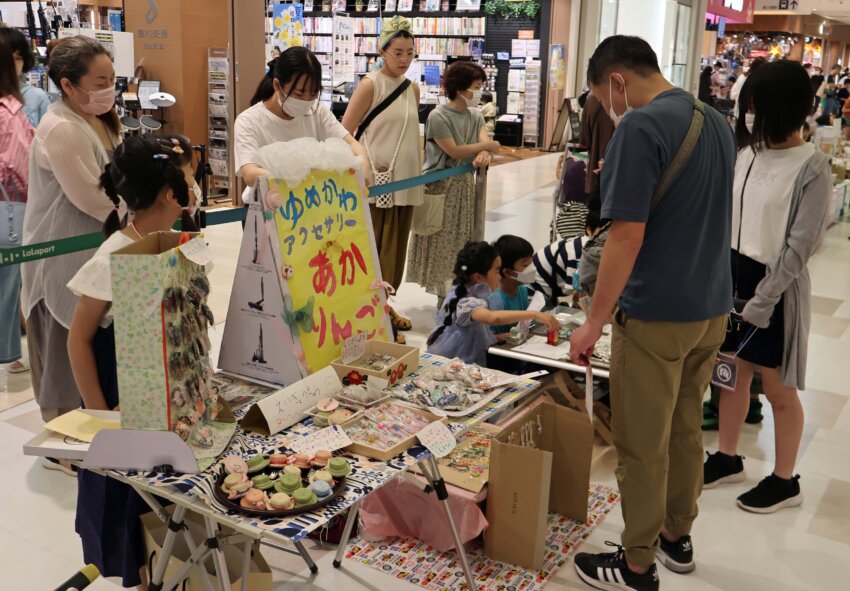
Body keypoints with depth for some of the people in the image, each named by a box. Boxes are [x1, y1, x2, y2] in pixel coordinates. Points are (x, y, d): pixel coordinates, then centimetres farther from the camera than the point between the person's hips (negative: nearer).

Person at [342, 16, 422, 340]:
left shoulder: (412, 89, 10)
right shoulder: (370, 85, -9)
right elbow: (343, 133, -10)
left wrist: (418, 173, 14)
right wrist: (364, 168, -16)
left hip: (405, 182, 6)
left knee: (396, 247, 13)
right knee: (375, 249, -1)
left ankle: (386, 306, 26)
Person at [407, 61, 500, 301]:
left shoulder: (475, 115, 10)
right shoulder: (438, 117, -14)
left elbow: (485, 142, -2)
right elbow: (454, 151, -16)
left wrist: (484, 154, -26)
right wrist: (487, 146, -6)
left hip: (464, 184, 7)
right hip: (440, 185, -6)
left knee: (462, 240, 8)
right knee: (441, 242, -1)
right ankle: (442, 290, 10)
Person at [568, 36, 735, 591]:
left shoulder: (640, 128, -17)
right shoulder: (718, 123, 10)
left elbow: (628, 236, -21)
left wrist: (594, 321, -15)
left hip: (656, 314, -8)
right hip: (712, 307, 8)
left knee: (643, 444, 5)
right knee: (685, 428, 20)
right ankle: (677, 536, 35)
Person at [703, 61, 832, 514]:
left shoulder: (812, 168, -13)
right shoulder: (748, 154, 5)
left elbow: (802, 244, -16)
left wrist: (763, 300, -19)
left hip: (775, 285, -6)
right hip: (732, 275, 6)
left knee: (778, 388, 5)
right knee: (731, 372, 16)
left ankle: (785, 480, 23)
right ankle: (727, 458, 34)